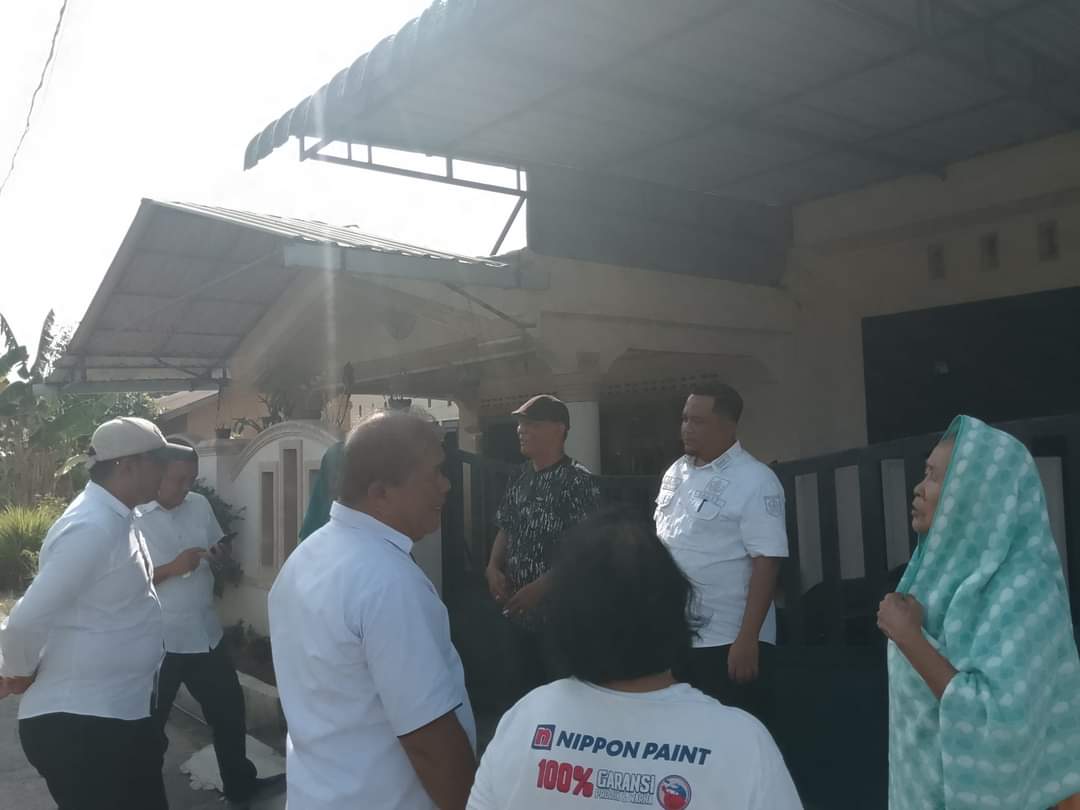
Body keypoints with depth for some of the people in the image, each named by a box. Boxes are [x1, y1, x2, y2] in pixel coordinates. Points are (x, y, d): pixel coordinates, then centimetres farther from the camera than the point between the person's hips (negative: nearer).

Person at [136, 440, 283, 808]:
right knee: (149, 724, 12)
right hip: (158, 639, -6)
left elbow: (219, 545, 16)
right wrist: (174, 567, -25)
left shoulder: (200, 504, 3)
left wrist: (221, 550, -7)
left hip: (206, 632, 6)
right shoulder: (131, 516, -14)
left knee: (229, 709, 19)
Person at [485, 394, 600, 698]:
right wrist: (493, 567, 1)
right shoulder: (520, 477, 7)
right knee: (524, 689, 18)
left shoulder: (579, 481, -15)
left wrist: (539, 588, -21)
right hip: (519, 609, 7)